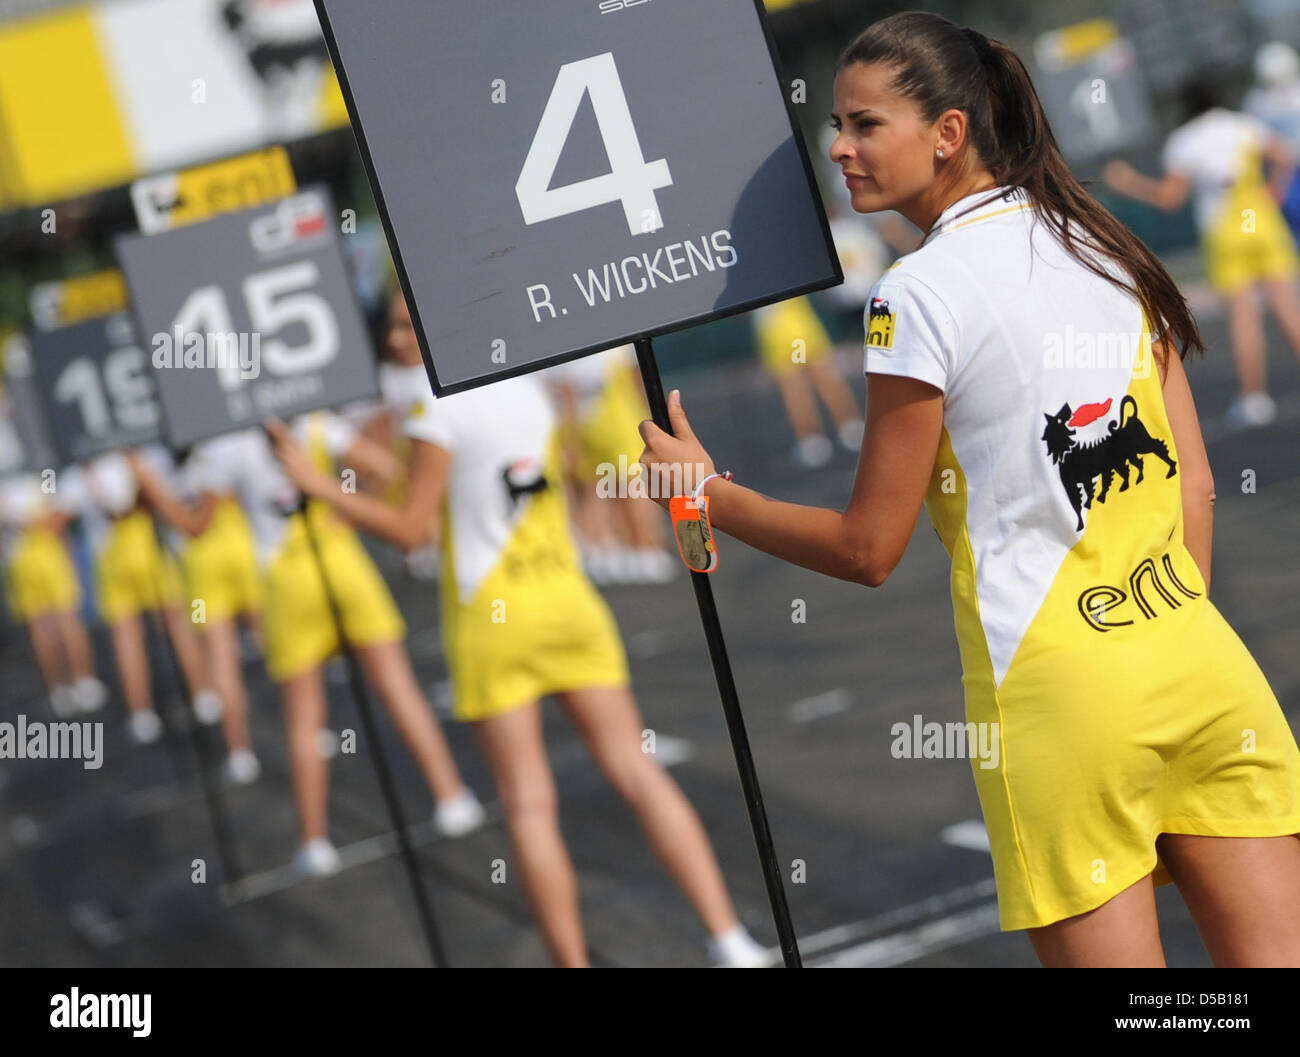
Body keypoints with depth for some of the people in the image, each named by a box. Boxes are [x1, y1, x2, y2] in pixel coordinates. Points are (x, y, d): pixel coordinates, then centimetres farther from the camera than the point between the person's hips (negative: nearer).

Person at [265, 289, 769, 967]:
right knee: (637, 773, 4)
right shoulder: (527, 386, 9)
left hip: (490, 616, -5)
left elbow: (409, 529, -9)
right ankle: (730, 940, -1)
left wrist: (315, 483, -5)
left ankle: (573, 961, 3)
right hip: (565, 594, 5)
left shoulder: (439, 410, -10)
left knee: (529, 805, 1)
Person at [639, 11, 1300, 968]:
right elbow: (1194, 486, 12)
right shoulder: (1110, 251, 11)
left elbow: (869, 548, -4)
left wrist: (711, 494, 8)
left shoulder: (920, 294, -8)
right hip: (1207, 670, 6)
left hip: (1060, 695, -6)